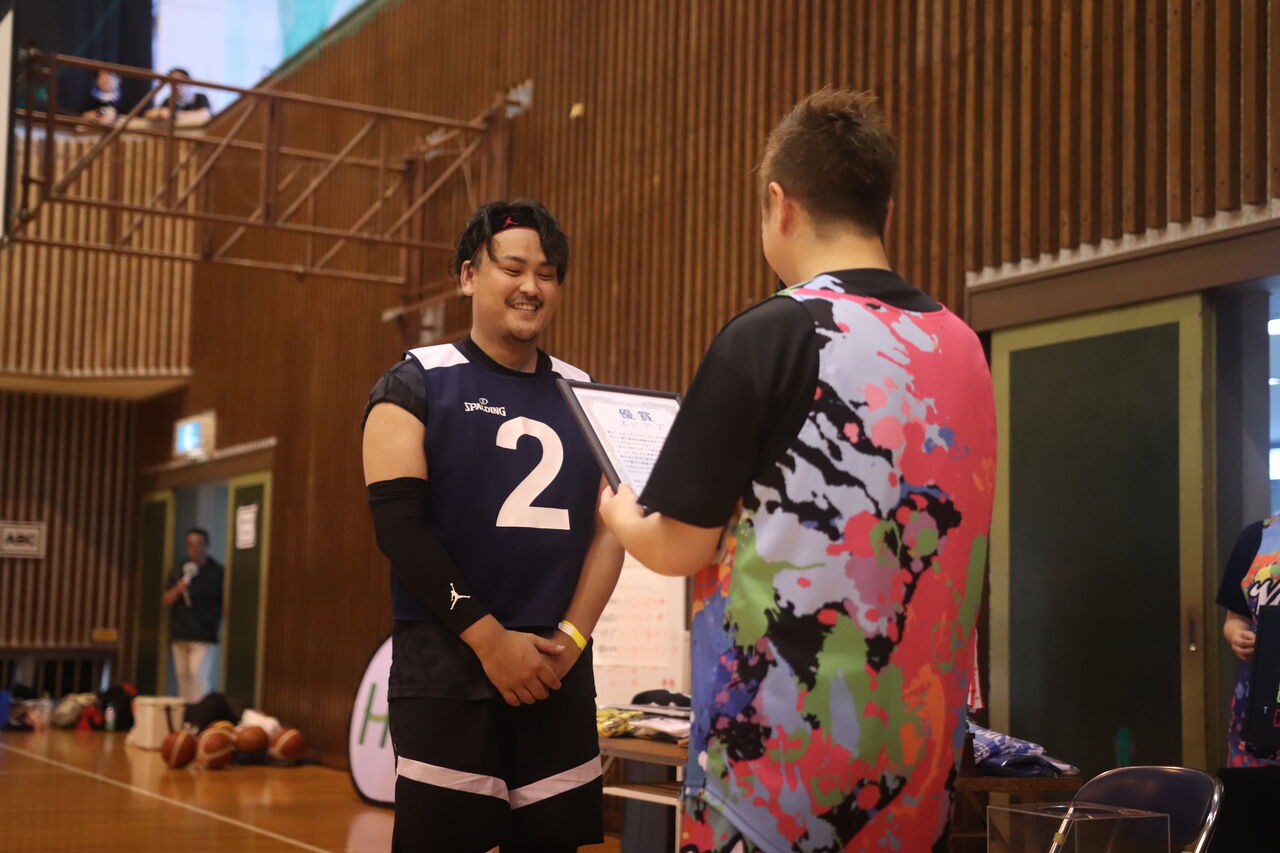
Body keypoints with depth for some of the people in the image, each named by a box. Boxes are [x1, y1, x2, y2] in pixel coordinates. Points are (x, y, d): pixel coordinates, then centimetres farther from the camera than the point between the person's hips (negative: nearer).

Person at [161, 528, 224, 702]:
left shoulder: (217, 571, 0)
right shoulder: (179, 569, 10)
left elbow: (225, 603, 3)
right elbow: (167, 601, 8)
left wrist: (218, 624, -6)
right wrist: (178, 589, -11)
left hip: (204, 633, -5)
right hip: (180, 632, 5)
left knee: (198, 673, -15)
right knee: (183, 675, 8)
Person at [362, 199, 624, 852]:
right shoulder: (417, 385, 0)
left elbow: (610, 527, 10)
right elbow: (398, 526, -9)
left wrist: (572, 637, -5)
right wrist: (490, 640, -14)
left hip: (559, 674, 4)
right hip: (446, 673, -4)